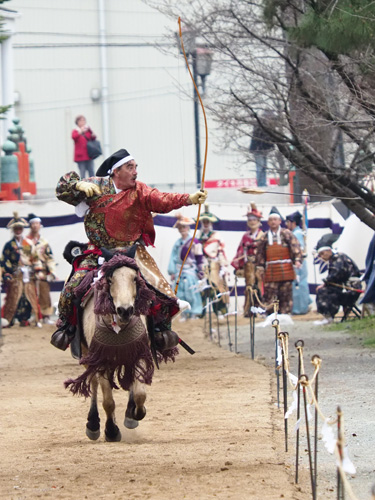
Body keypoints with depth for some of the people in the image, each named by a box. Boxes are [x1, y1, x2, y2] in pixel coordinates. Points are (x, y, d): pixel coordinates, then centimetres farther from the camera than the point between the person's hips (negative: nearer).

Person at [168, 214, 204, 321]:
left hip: (190, 271, -5)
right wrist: (172, 272, 6)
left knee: (191, 292, -8)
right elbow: (173, 257, 12)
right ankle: (184, 313, 7)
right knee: (180, 293, 2)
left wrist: (200, 271, -4)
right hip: (179, 271, 5)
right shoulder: (178, 243, 13)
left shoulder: (194, 241, -2)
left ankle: (194, 313, -3)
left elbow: (199, 257, -2)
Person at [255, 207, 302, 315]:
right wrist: (260, 267, 8)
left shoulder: (287, 234, 3)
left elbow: (295, 247, -4)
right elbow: (260, 253, 14)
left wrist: (297, 260, -17)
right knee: (269, 296, -3)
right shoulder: (265, 237, 10)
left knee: (286, 295, 3)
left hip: (286, 271, -1)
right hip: (270, 273, 1)